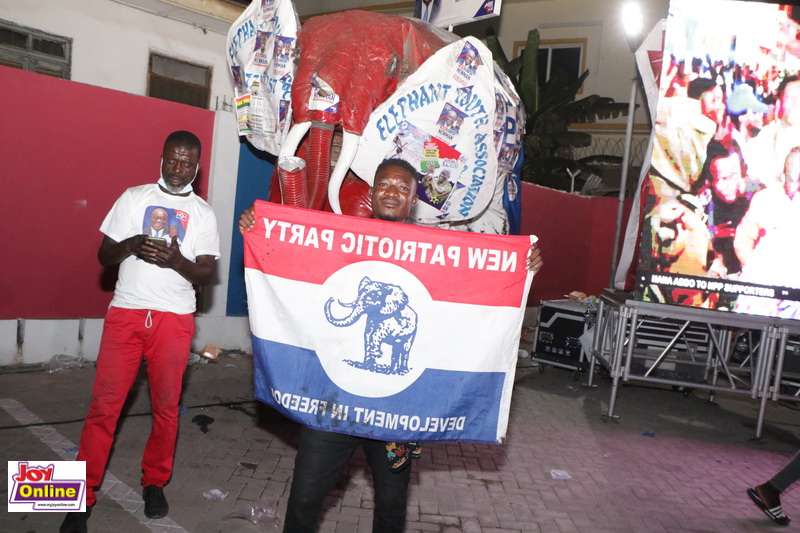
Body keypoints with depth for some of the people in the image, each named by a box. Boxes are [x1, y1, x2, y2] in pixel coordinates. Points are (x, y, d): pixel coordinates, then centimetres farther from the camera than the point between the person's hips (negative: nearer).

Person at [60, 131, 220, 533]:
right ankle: (83, 496, 9)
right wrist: (130, 245, -14)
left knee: (166, 406, 4)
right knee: (104, 404, -2)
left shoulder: (203, 214, 8)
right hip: (126, 314, 0)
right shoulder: (133, 198, 9)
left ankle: (154, 483, 23)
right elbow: (104, 256, 7)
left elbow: (207, 274, 3)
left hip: (174, 319, 0)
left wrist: (178, 261, -17)